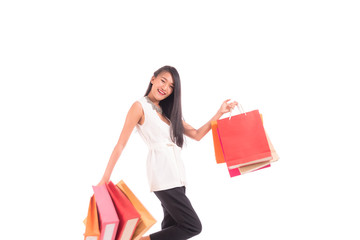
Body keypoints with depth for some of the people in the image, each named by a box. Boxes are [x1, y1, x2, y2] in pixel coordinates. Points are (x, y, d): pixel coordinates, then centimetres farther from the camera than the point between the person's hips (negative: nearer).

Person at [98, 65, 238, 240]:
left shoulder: (168, 111, 19)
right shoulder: (140, 107, -2)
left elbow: (197, 135, 18)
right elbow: (121, 144, -6)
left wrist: (220, 113, 10)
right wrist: (105, 179, -9)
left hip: (176, 175, 8)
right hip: (162, 173, -8)